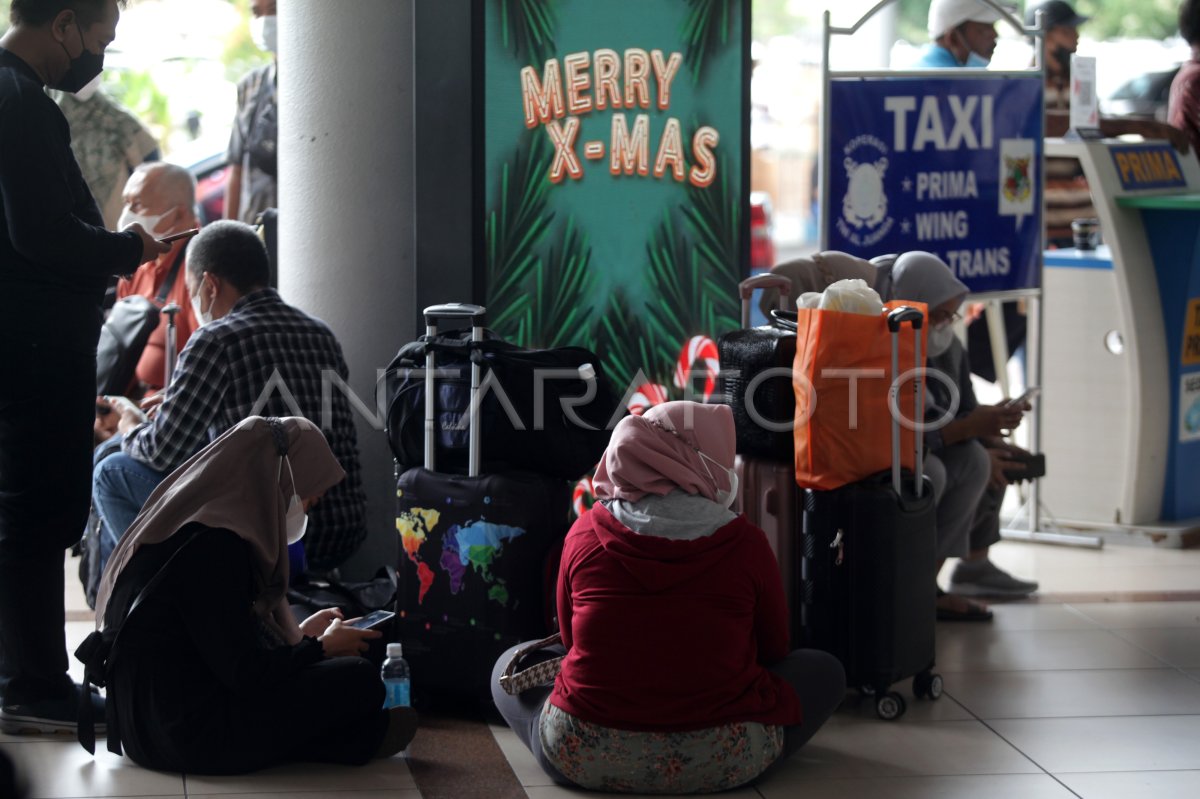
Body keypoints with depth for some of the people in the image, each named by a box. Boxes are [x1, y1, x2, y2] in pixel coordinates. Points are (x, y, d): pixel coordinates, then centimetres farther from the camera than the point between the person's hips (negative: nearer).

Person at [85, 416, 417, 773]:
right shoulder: (214, 546, -20)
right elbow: (245, 673, -19)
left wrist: (301, 633, 29)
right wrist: (323, 646, -3)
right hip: (189, 736, -10)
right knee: (360, 680, -9)